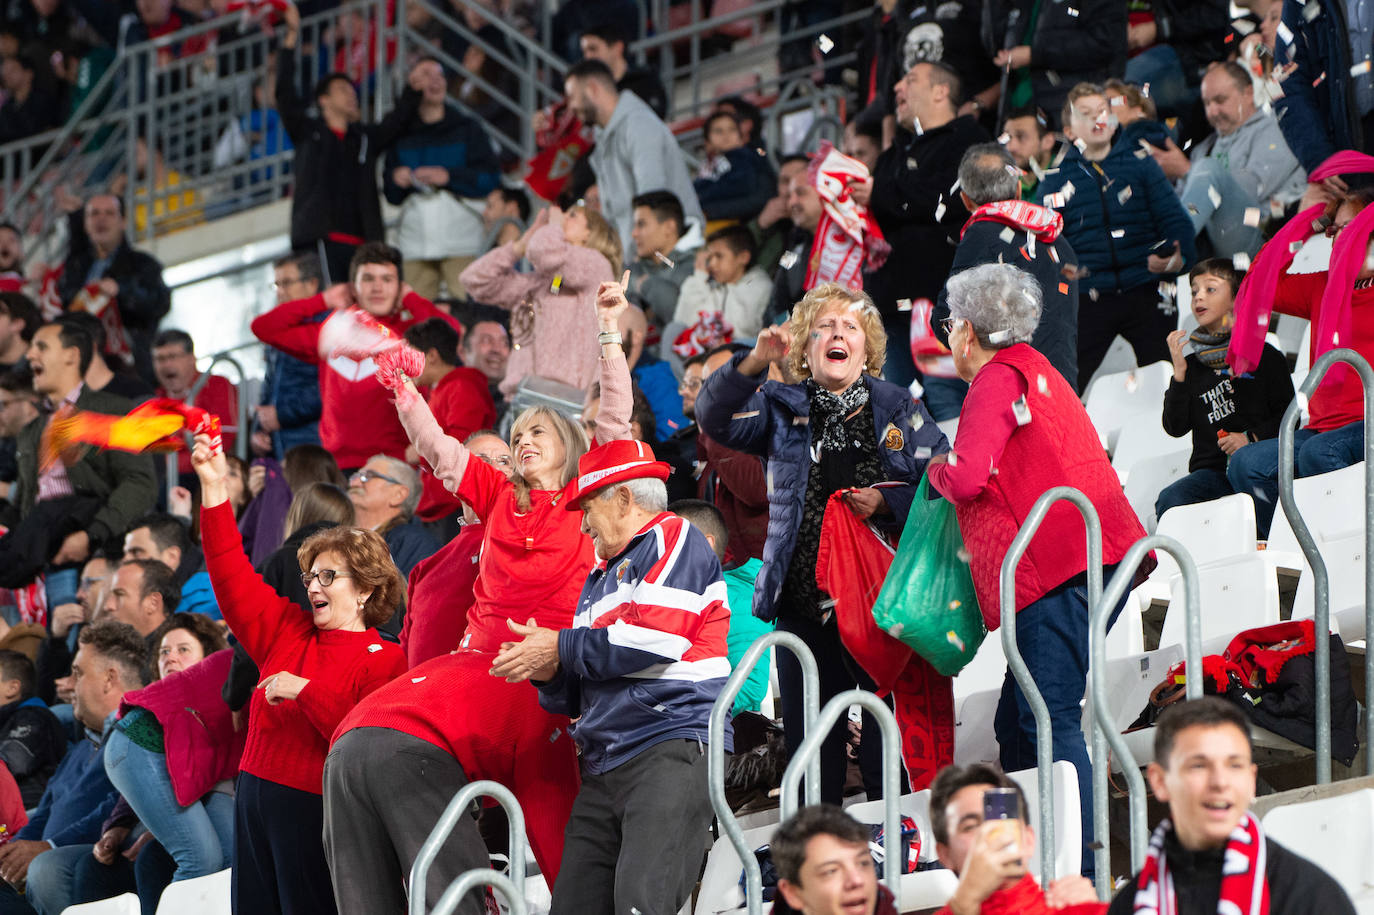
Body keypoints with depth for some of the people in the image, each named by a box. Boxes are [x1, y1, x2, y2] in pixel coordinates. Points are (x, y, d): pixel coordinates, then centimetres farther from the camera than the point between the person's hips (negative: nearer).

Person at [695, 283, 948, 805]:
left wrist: (886, 504, -15)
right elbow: (716, 419, -6)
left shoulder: (898, 409, 7)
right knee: (811, 745, 5)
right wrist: (753, 364, -22)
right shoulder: (784, 409, 11)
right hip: (804, 601, 2)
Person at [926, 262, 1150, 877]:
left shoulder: (998, 379, -3)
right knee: (1017, 722, 12)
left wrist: (938, 470, 7)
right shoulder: (1035, 371, 28)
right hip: (1082, 565, 10)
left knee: (1050, 719, -14)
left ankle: (1078, 880, -22)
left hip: (1059, 571, -10)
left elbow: (969, 476, -15)